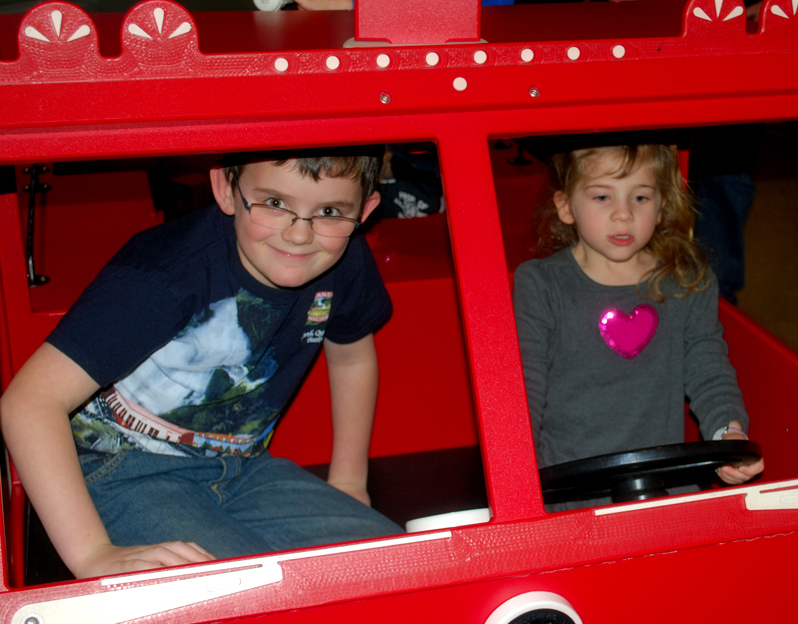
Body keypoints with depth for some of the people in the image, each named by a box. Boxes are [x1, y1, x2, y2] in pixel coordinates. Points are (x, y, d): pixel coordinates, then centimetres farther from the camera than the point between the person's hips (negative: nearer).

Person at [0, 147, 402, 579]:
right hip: (122, 474, -5)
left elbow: (351, 356, 13)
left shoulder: (344, 260, -11)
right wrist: (94, 555, -40)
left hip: (241, 470, 6)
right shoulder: (168, 273, -29)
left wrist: (348, 485, 20)